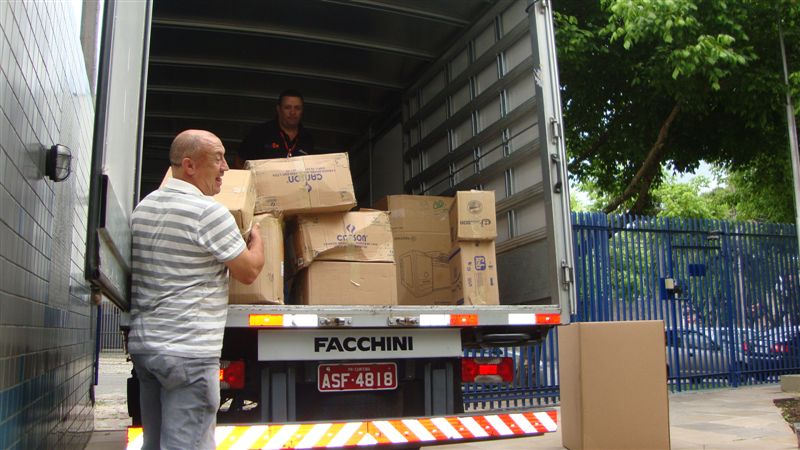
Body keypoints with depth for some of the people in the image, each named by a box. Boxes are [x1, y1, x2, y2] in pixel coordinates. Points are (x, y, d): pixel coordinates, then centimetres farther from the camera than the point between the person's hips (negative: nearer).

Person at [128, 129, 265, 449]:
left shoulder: (143, 207, 10)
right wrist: (256, 235, 13)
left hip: (142, 343, 9)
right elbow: (249, 271, -6)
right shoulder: (209, 213, -15)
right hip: (188, 351, -8)